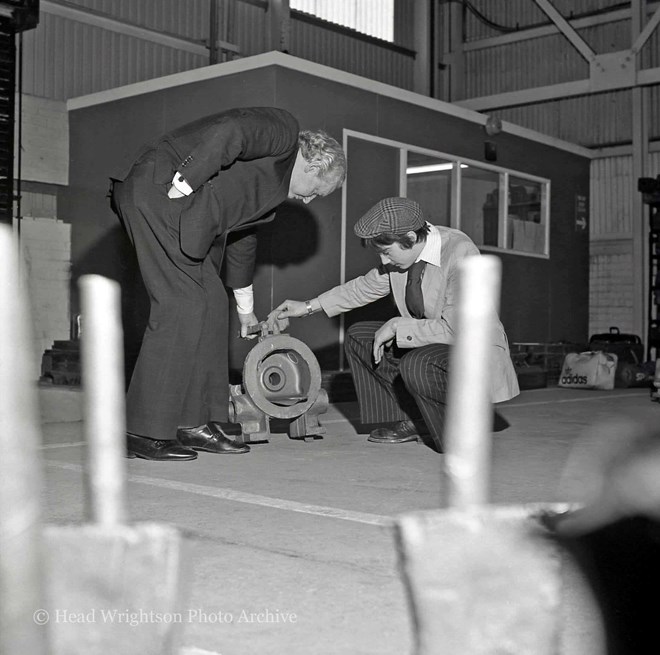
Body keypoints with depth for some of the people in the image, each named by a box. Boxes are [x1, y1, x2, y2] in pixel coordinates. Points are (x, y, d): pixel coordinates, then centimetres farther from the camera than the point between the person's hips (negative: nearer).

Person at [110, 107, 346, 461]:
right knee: (180, 307, -12)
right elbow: (230, 131, -21)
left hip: (174, 207, 11)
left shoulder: (273, 180, 27)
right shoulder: (283, 130, -1)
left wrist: (245, 308, 43)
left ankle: (196, 422, 12)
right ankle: (145, 433, -7)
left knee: (211, 306, 9)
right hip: (159, 190, -11)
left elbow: (242, 237, 36)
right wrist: (185, 184, -23)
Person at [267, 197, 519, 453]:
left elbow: (454, 329, -31)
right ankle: (409, 420, 6)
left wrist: (396, 326, -23)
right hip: (429, 344, 8)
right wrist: (309, 306, 8)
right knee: (358, 336, 3)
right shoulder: (403, 250, -5)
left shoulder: (460, 253, -27)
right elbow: (366, 286, 11)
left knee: (416, 365, -36)